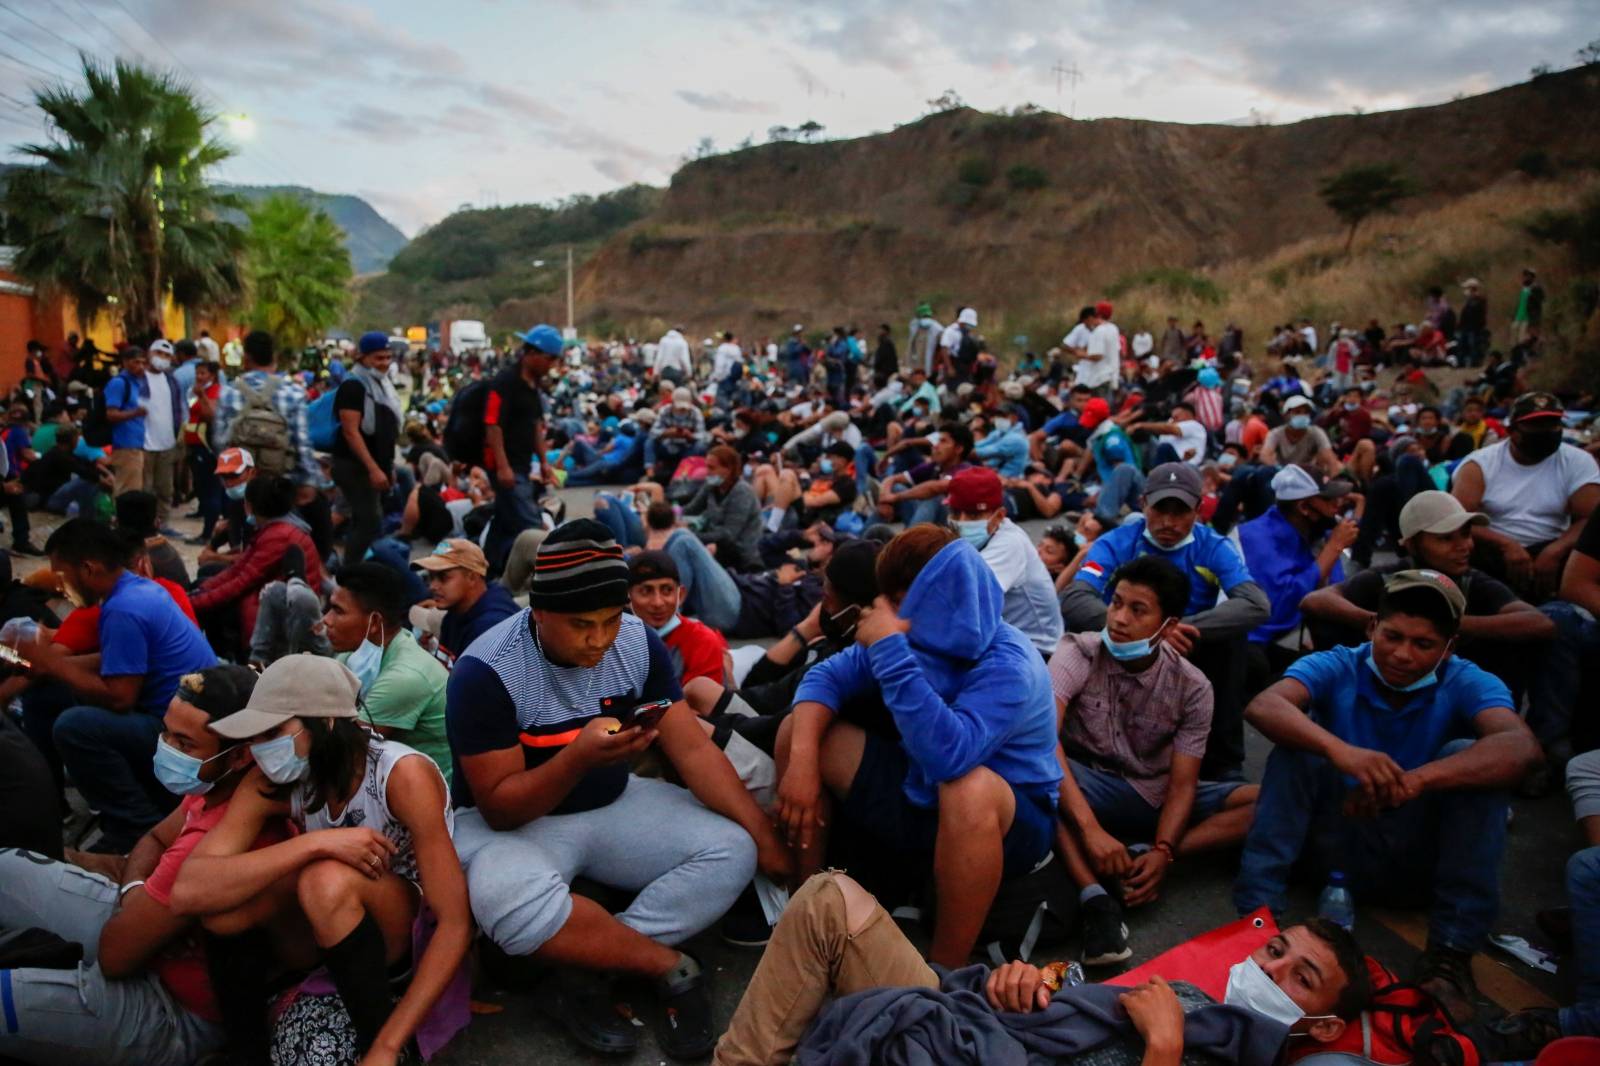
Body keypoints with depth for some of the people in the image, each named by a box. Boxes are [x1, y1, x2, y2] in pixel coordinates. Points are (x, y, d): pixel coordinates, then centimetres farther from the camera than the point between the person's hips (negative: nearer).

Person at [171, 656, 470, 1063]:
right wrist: (316, 843, -36)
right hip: (326, 931, 4)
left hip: (416, 933, -4)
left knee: (327, 880, -34)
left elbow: (455, 924, -28)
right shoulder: (272, 782, -14)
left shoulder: (403, 774, -27)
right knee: (225, 894, -25)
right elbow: (189, 891, -28)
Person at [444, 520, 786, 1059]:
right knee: (512, 903, -38)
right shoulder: (486, 671, -23)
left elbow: (693, 749, -9)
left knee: (731, 851, -15)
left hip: (614, 806, 5)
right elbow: (498, 809, -20)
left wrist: (764, 837, -18)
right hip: (515, 822, -4)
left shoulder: (639, 642, -10)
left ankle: (587, 974, -16)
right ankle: (672, 968, -15)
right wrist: (578, 756, -37)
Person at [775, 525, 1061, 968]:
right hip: (919, 796, 7)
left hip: (1009, 820, -6)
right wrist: (803, 760, -20)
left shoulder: (1007, 666, -28)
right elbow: (825, 677, -3)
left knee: (967, 787, -42)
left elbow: (949, 756, -44)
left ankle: (945, 975, -23)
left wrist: (890, 651, -40)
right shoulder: (920, 635, -9)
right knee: (798, 728, -3)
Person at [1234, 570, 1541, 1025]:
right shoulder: (1336, 668, -10)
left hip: (1422, 858, 1)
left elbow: (1520, 747, -31)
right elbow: (1263, 706, -30)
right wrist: (1339, 750, -49)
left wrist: (1416, 780, -48)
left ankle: (1451, 952, -23)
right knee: (1295, 748, -24)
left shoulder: (1467, 684, -9)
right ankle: (1255, 915, -27)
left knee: (1468, 757, -23)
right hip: (1339, 847, 0)